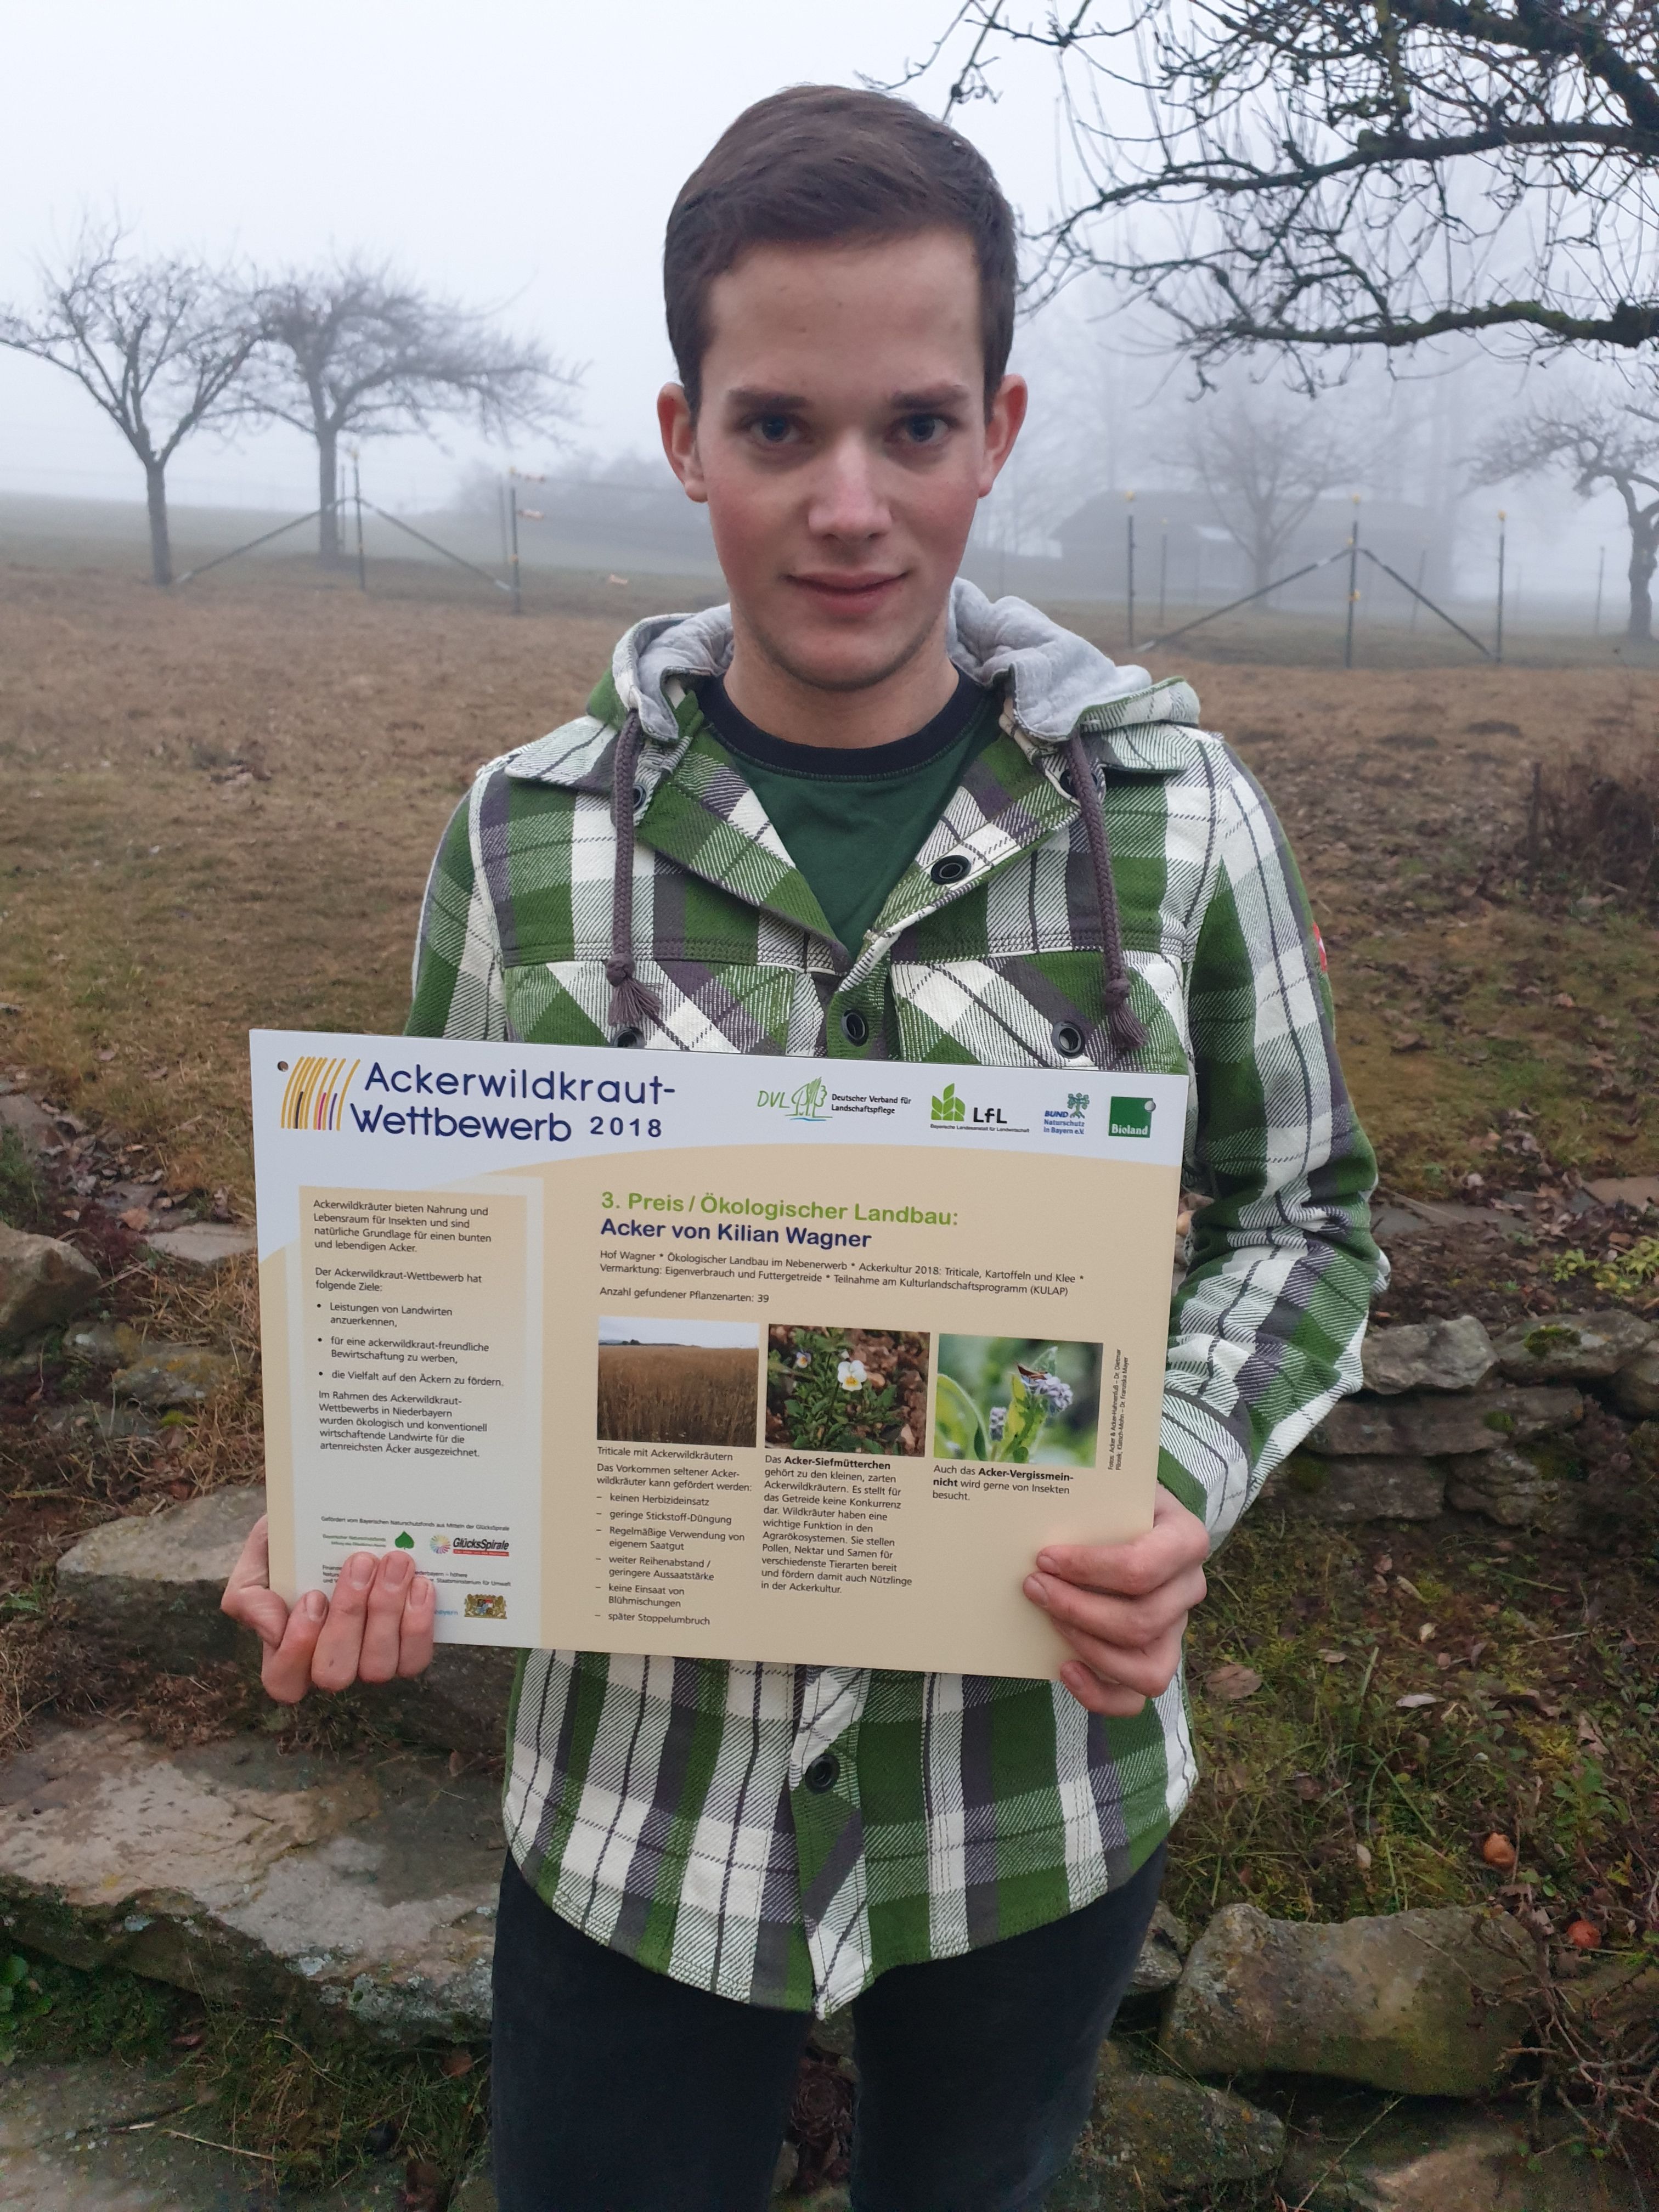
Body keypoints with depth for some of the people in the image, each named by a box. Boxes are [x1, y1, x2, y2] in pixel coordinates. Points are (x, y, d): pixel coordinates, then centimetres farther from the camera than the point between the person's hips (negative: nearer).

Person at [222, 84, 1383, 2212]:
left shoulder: (1178, 814, -10)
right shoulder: (532, 834, -8)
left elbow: (1303, 1212, 0)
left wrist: (1188, 1488, -18)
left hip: (1044, 1785, 1)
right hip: (643, 1782, 0)